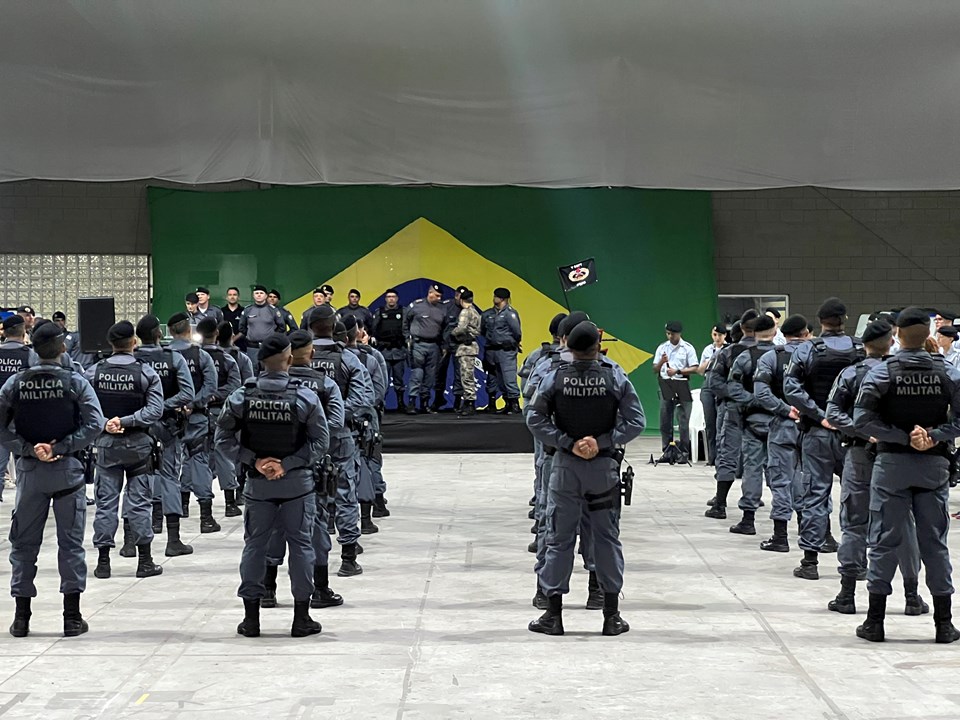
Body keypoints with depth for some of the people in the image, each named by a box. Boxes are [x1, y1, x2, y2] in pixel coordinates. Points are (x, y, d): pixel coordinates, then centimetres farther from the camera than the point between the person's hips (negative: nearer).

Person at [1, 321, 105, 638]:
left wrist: (27, 449, -7)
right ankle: (72, 617, 7)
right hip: (67, 470, -1)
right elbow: (95, 424, -15)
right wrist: (61, 447, -12)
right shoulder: (75, 382, -7)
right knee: (71, 541, 6)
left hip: (29, 470, 2)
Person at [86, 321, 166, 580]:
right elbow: (155, 410, -13)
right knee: (140, 501, 5)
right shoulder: (146, 372, -7)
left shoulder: (94, 372, -2)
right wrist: (126, 421, -14)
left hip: (106, 445, 1)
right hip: (138, 444, -1)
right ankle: (144, 561, 9)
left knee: (106, 501, 6)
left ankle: (103, 561, 8)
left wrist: (105, 424, -7)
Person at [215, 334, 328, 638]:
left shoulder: (241, 397, -6)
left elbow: (223, 437, -4)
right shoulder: (304, 398, -11)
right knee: (301, 544, 8)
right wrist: (288, 464, -11)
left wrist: (254, 460, -5)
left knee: (255, 544, 11)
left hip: (258, 484, 2)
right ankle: (301, 618, 12)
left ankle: (251, 618, 15)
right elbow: (321, 441, -10)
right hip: (298, 484, -2)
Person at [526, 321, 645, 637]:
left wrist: (568, 444, -9)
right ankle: (612, 616, 12)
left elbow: (535, 420, -8)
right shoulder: (616, 379, -5)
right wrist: (602, 442, -10)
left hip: (565, 466, 0)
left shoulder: (554, 379, -5)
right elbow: (635, 421, -9)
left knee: (559, 538, 6)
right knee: (607, 537, 8)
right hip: (605, 466, 0)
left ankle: (553, 614, 8)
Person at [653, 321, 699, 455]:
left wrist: (677, 371, -15)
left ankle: (684, 452, -2)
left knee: (683, 421, -5)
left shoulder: (688, 348, 1)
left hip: (682, 386, -4)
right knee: (665, 420, 3)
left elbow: (695, 368, -4)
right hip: (665, 386, 4)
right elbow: (655, 370, 11)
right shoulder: (662, 348, 12)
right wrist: (661, 362, -10)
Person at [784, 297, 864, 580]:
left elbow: (790, 388, -14)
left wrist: (819, 415, -13)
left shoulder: (807, 351, -4)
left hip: (817, 433, -1)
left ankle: (810, 560, 3)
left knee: (815, 494, 4)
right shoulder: (862, 350, 0)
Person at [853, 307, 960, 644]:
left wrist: (904, 438, -13)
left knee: (885, 541, 5)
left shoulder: (881, 373, -8)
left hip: (892, 463, -1)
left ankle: (875, 621, 8)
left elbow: (862, 419, -17)